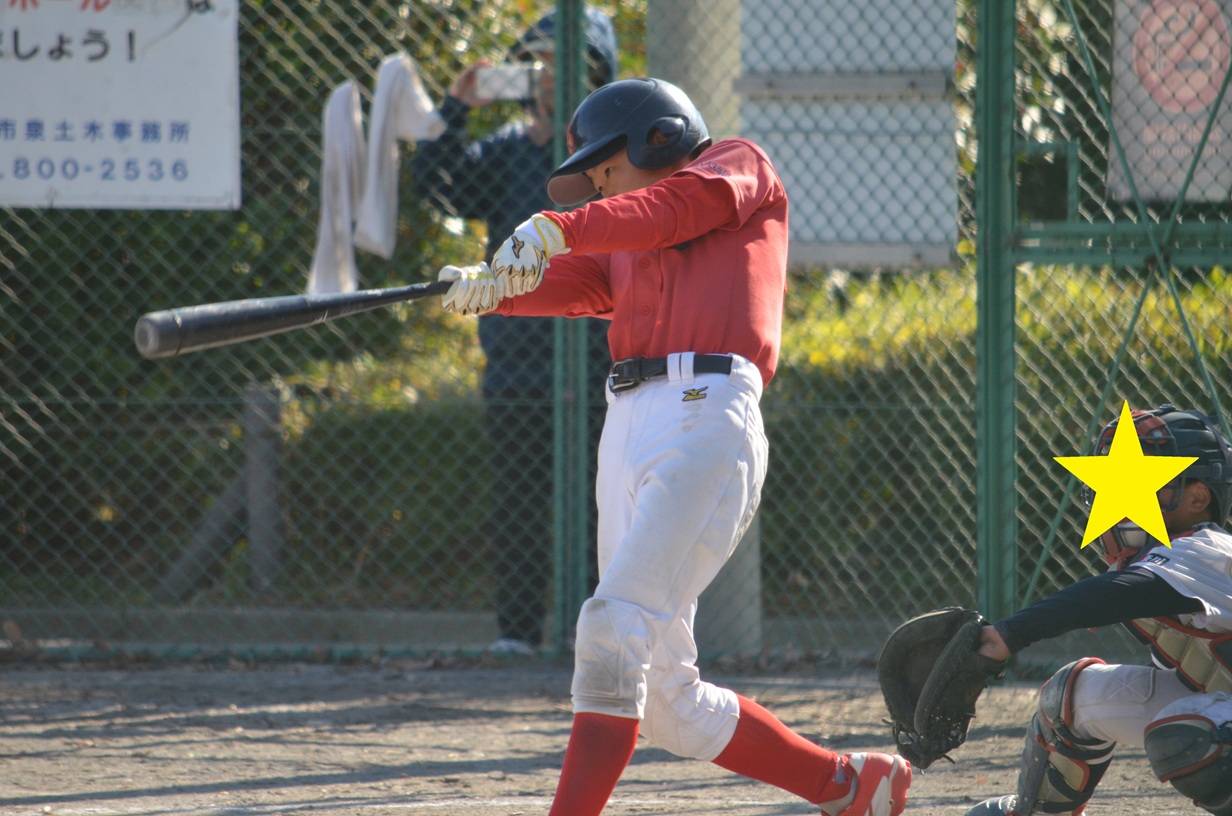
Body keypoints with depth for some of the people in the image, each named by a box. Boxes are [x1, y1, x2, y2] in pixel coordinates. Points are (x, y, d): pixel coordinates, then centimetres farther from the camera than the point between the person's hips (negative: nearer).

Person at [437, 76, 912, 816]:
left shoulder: (741, 165, 11)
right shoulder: (624, 250, 29)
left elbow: (678, 208, -9)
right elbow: (578, 284, 10)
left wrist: (561, 228, -24)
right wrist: (492, 287, -11)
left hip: (706, 417, -8)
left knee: (614, 630, -21)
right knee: (666, 704, 8)